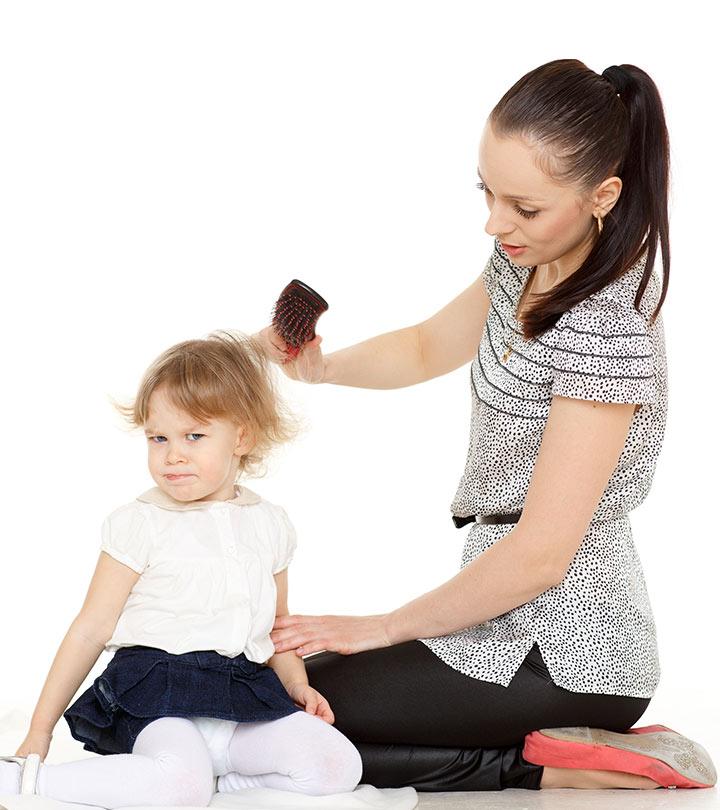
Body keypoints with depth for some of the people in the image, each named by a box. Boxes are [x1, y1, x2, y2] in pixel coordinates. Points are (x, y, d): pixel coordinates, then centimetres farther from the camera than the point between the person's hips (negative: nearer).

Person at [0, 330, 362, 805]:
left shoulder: (271, 525, 11)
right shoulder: (141, 523, -3)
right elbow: (93, 629, -1)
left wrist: (299, 687, 8)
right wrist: (41, 729, -2)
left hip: (245, 699, 5)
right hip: (157, 695, -5)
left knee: (340, 766, -13)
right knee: (183, 786, -34)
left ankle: (218, 780, -6)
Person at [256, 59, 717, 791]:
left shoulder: (608, 333, -25)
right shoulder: (525, 263, 2)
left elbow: (539, 557, -25)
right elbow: (428, 348, 20)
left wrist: (386, 627, -13)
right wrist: (319, 366, 0)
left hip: (559, 654, -9)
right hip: (525, 618, 9)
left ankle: (539, 765, -6)